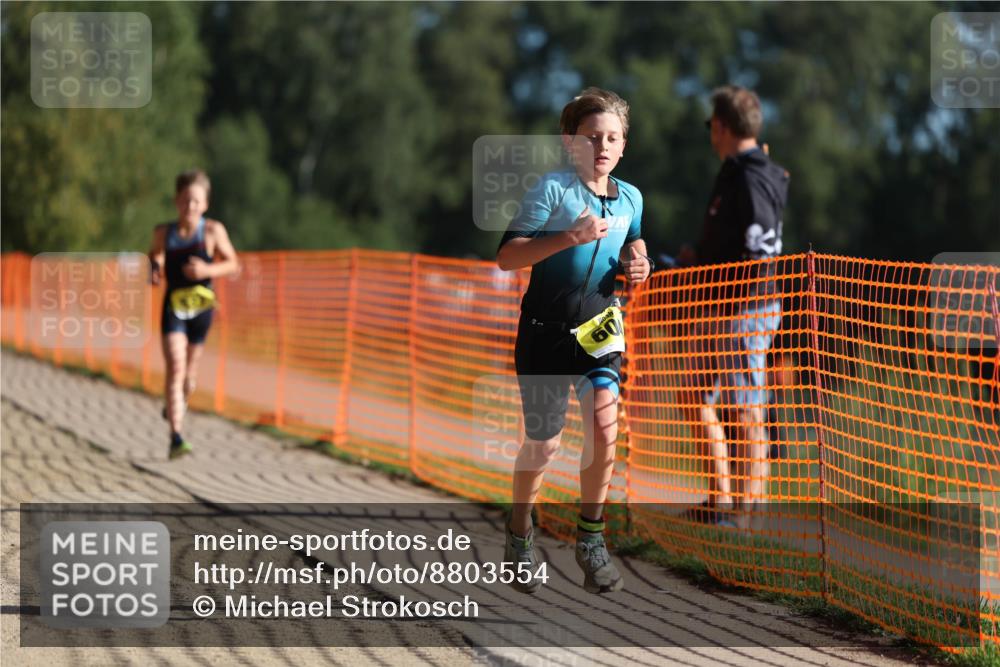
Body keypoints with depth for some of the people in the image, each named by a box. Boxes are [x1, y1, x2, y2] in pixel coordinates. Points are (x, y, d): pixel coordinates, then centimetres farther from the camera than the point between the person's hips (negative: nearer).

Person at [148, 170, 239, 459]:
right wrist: (153, 270, -4)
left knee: (189, 370, 14)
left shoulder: (213, 231, -7)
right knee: (175, 367, -15)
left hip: (201, 307, 1)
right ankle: (176, 438, -20)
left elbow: (233, 264, -2)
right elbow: (154, 257, 18)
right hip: (173, 307, -1)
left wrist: (208, 270, -19)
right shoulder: (164, 232, -1)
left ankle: (179, 403, 50)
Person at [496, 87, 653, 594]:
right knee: (542, 444, 5)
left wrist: (635, 266, 3)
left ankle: (590, 538, -1)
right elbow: (506, 256, -16)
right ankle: (519, 536, 29)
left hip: (598, 327, 3)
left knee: (604, 426, -17)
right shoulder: (553, 189, -10)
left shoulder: (630, 198, 7)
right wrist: (570, 237, -24)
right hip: (546, 328, -3)